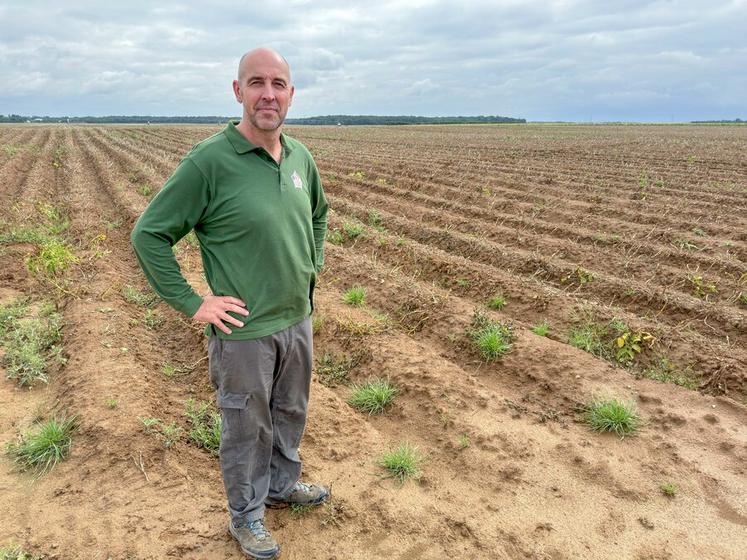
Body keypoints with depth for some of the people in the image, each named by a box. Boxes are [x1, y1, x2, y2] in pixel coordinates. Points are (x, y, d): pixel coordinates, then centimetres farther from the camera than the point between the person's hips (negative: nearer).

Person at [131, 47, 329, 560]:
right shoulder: (209, 161, -18)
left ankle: (283, 486, 49)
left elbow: (319, 214, 21)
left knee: (291, 415, 24)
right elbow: (149, 234, -13)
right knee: (247, 429, 13)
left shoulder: (301, 157, 1)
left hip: (298, 321, 6)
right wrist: (191, 303, -14)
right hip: (245, 331, -6)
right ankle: (246, 516, 37)